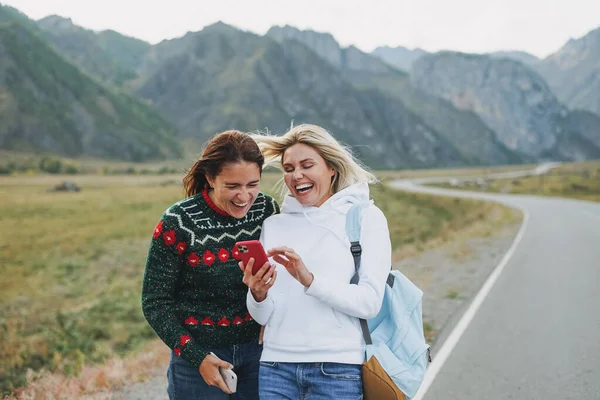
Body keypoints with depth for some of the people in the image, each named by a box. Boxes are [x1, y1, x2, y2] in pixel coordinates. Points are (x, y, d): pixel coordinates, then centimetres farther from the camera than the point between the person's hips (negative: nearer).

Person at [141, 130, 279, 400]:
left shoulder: (268, 210, -7)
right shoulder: (179, 223, -17)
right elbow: (155, 303, -10)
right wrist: (197, 357, -14)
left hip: (256, 350, 3)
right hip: (198, 352, -3)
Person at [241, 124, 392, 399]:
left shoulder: (366, 217, 0)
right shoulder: (274, 224, 9)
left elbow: (370, 302, -9)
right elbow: (263, 317, 7)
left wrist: (310, 279, -20)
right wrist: (258, 294, -14)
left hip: (338, 369, -3)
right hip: (276, 367, 3)